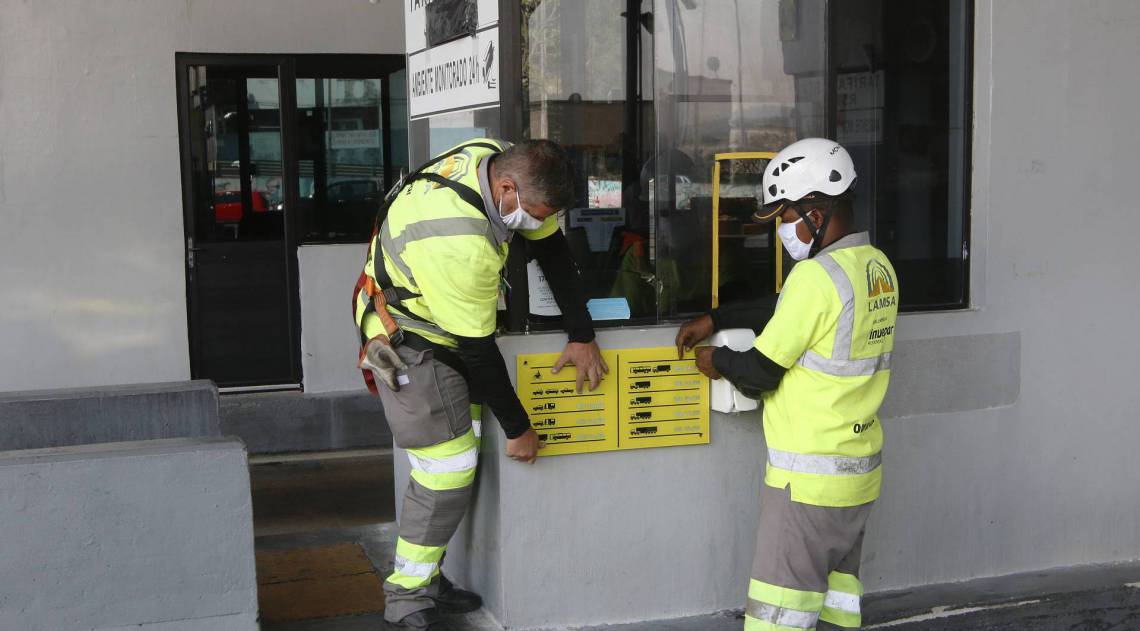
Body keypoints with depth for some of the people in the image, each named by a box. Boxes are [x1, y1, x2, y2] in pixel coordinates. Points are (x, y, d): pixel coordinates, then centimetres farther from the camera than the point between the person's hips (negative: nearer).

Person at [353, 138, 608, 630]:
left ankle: (426, 578, 20)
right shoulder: (458, 243, -37)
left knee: (456, 460, 8)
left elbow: (551, 247, 0)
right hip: (408, 339, -8)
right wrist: (517, 428, -15)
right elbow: (478, 351, -27)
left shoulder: (504, 160, -13)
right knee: (448, 470, -9)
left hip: (446, 326, 9)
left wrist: (581, 335, -2)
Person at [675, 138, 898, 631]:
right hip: (860, 470, 9)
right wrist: (714, 319, 16)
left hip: (809, 478, -9)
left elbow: (760, 371, -15)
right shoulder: (879, 267, 7)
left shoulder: (817, 276, -20)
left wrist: (717, 360, 5)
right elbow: (784, 311, 18)